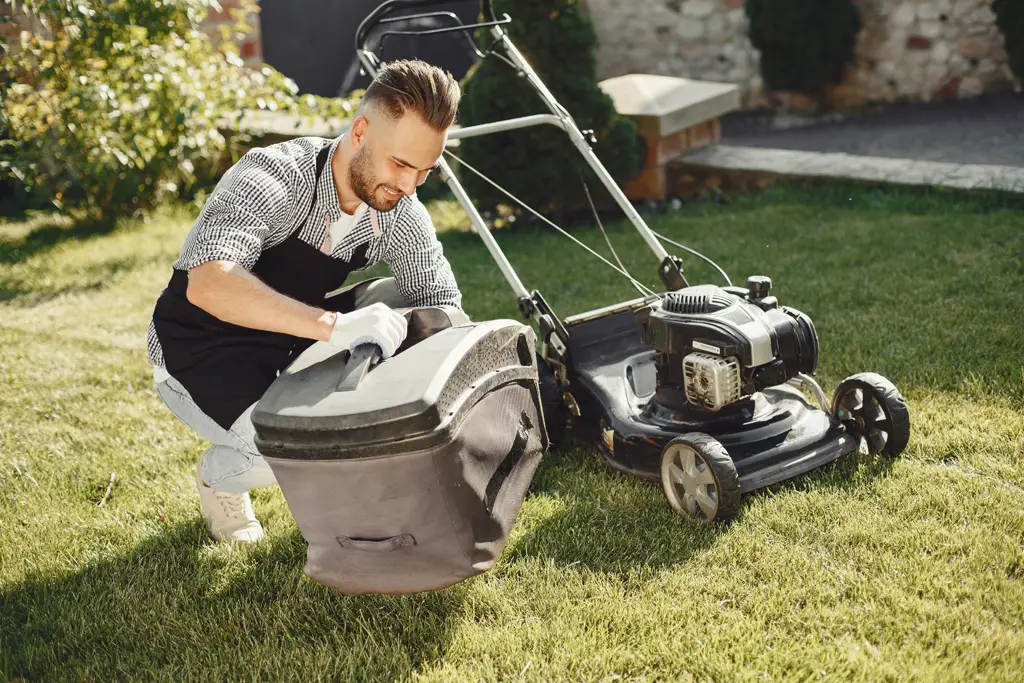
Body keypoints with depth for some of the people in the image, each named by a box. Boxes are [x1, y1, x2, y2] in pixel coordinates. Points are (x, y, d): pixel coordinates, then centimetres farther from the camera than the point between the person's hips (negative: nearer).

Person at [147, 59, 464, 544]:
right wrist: (333, 325, -58)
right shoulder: (275, 179, -31)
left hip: (294, 339, 6)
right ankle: (218, 475, 7)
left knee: (404, 304, -10)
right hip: (200, 352, -6)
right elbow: (207, 284, -47)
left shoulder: (400, 214, -11)